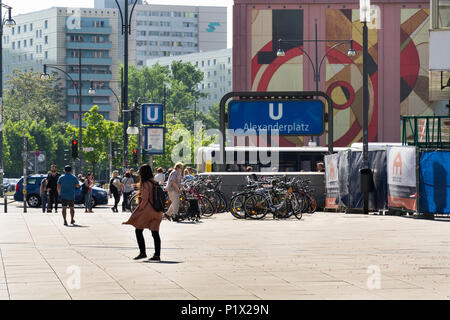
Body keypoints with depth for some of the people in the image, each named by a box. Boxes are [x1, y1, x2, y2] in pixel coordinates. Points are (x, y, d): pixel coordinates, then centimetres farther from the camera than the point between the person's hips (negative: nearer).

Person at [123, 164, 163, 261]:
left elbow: (144, 199, -17)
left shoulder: (146, 184, -12)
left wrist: (139, 210, -6)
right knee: (155, 233, 6)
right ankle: (157, 255, 3)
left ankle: (142, 252, 2)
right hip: (156, 212, 7)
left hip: (147, 210, -7)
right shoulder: (155, 183, 11)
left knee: (138, 231, 5)